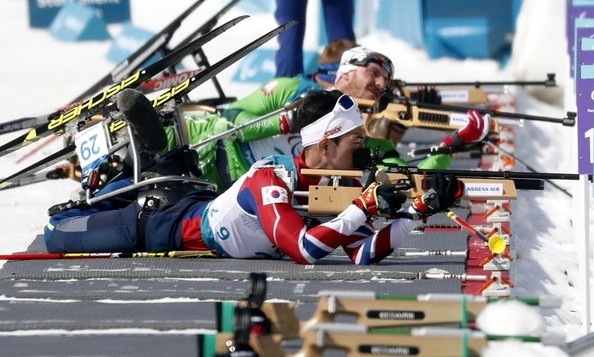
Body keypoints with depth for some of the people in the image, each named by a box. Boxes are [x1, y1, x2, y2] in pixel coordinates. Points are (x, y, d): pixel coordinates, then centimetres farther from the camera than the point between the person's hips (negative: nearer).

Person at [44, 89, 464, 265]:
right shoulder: (271, 178, -37)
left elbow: (364, 254, -20)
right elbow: (304, 249, -47)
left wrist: (421, 209, -31)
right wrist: (365, 209, -46)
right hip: (169, 228, -7)